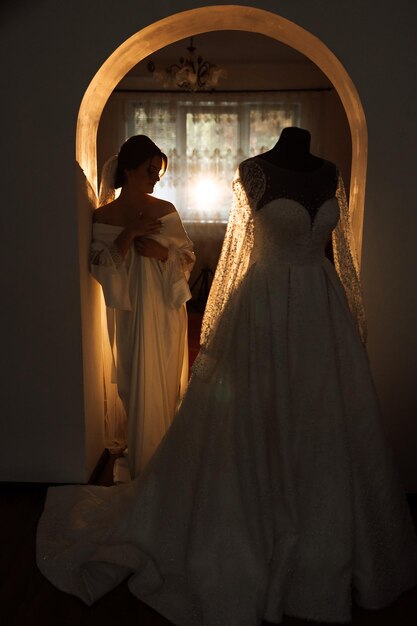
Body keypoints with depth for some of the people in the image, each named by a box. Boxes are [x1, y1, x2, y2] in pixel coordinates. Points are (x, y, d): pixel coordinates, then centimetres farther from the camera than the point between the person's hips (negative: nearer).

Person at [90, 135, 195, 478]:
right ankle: (142, 460, 28)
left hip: (166, 310, 1)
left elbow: (188, 256, 2)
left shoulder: (165, 211, -1)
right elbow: (99, 267, -10)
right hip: (129, 312, -1)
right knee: (135, 384, 8)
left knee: (165, 383, 10)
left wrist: (161, 252, -17)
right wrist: (128, 235, -20)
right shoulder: (104, 217, -4)